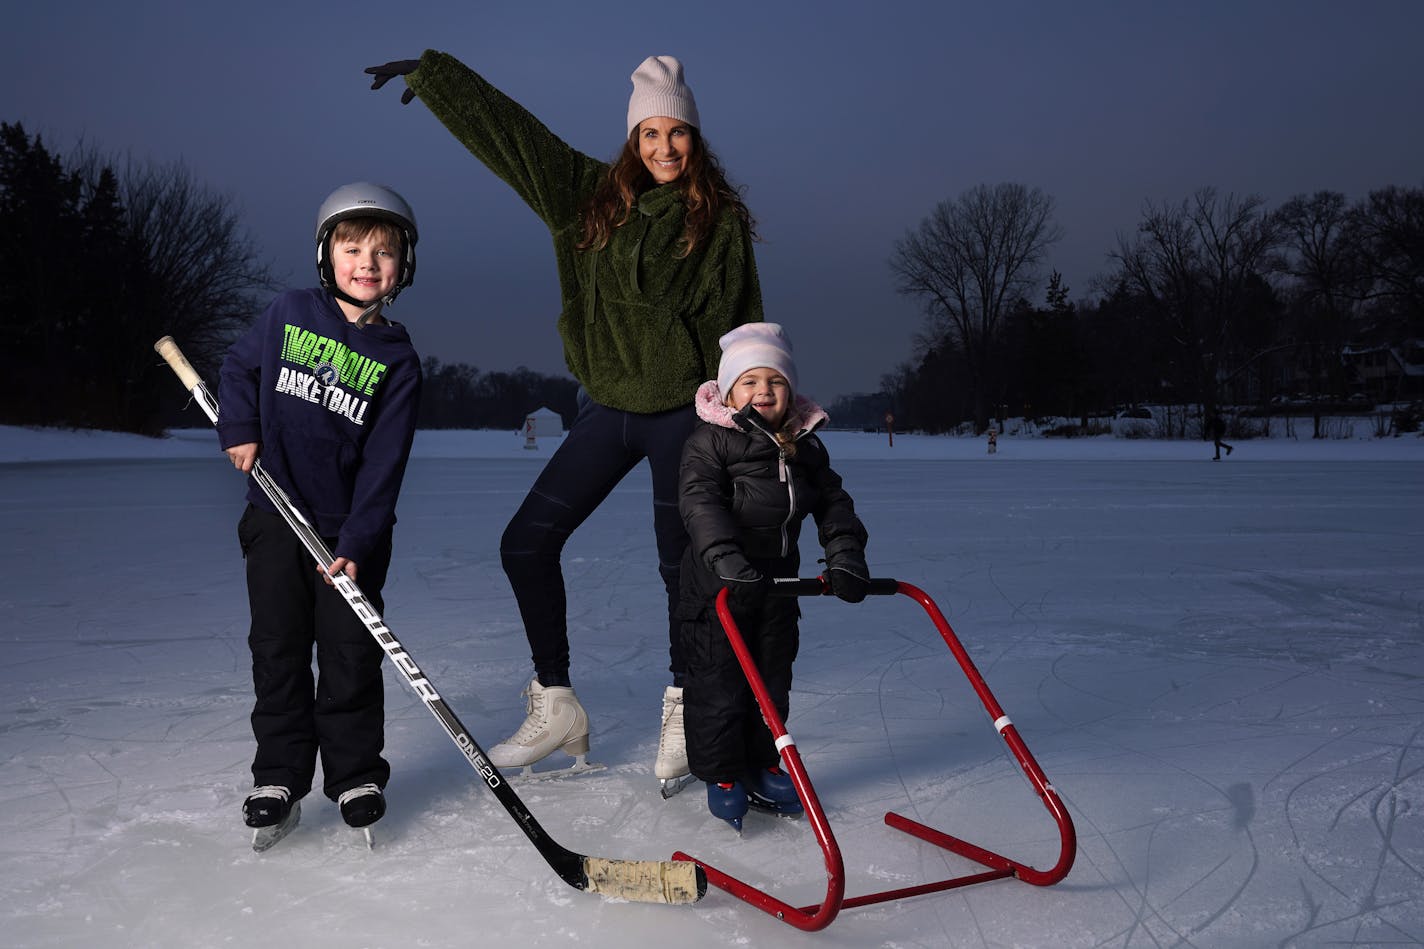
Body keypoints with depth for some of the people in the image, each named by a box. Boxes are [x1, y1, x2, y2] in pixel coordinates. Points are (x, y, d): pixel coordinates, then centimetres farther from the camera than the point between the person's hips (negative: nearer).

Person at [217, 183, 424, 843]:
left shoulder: (397, 359, -5)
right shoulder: (289, 314, 0)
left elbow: (384, 460, -8)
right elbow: (238, 368, 16)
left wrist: (356, 544, -14)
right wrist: (238, 431, -1)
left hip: (350, 529, -1)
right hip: (276, 515, 1)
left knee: (351, 652, 2)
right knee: (278, 647, 6)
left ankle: (355, 775, 18)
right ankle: (279, 776, 20)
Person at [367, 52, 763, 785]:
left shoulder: (720, 217, -2)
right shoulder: (589, 193, 4)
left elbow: (741, 325, -2)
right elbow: (502, 127, 7)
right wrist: (428, 73, 7)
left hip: (683, 412, -4)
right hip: (608, 405, 4)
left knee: (684, 565, 2)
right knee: (527, 543, 2)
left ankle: (683, 712, 25)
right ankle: (555, 707, 15)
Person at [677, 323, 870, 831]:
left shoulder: (805, 446, 6)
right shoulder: (709, 442, -11)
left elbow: (833, 502, 7)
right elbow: (699, 502, -23)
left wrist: (845, 553, -8)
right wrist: (725, 556, -36)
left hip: (777, 580, 6)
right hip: (718, 583, -5)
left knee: (773, 679, 14)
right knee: (718, 682, 0)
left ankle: (761, 765, 29)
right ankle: (720, 774, 15)